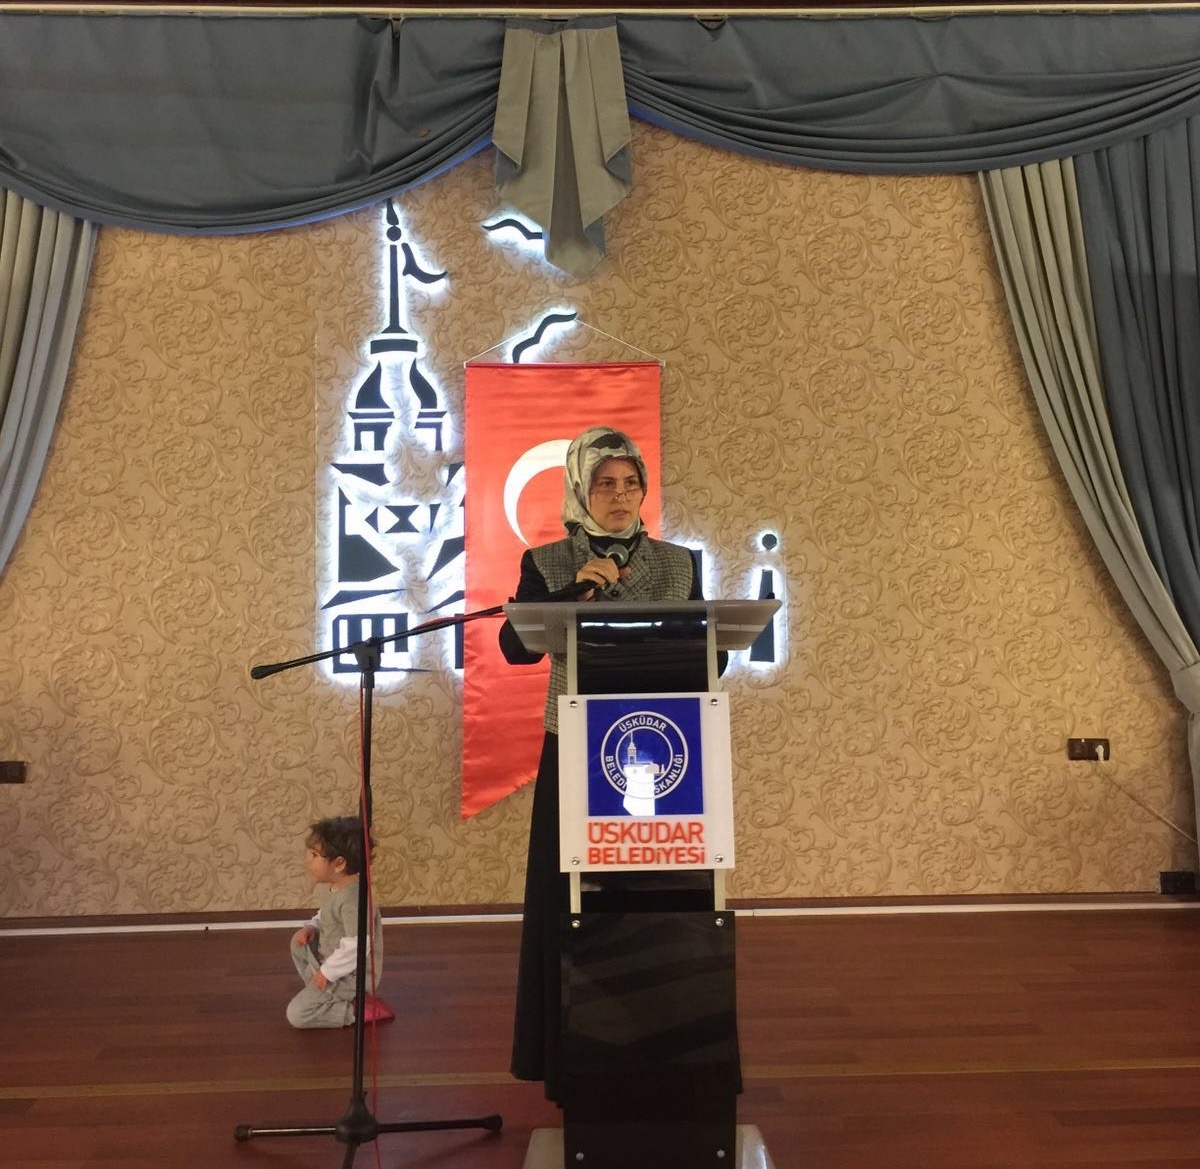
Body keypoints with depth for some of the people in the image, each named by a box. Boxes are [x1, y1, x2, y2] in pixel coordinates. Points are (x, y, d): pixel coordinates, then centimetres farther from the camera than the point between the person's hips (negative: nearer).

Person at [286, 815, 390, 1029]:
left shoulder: (352, 899, -31)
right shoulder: (330, 887, 0)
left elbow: (356, 947, -31)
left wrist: (327, 972, -20)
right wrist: (311, 927, 0)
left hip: (352, 974, -10)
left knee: (297, 1014, -11)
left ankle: (359, 1010, -7)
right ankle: (319, 994, 18)